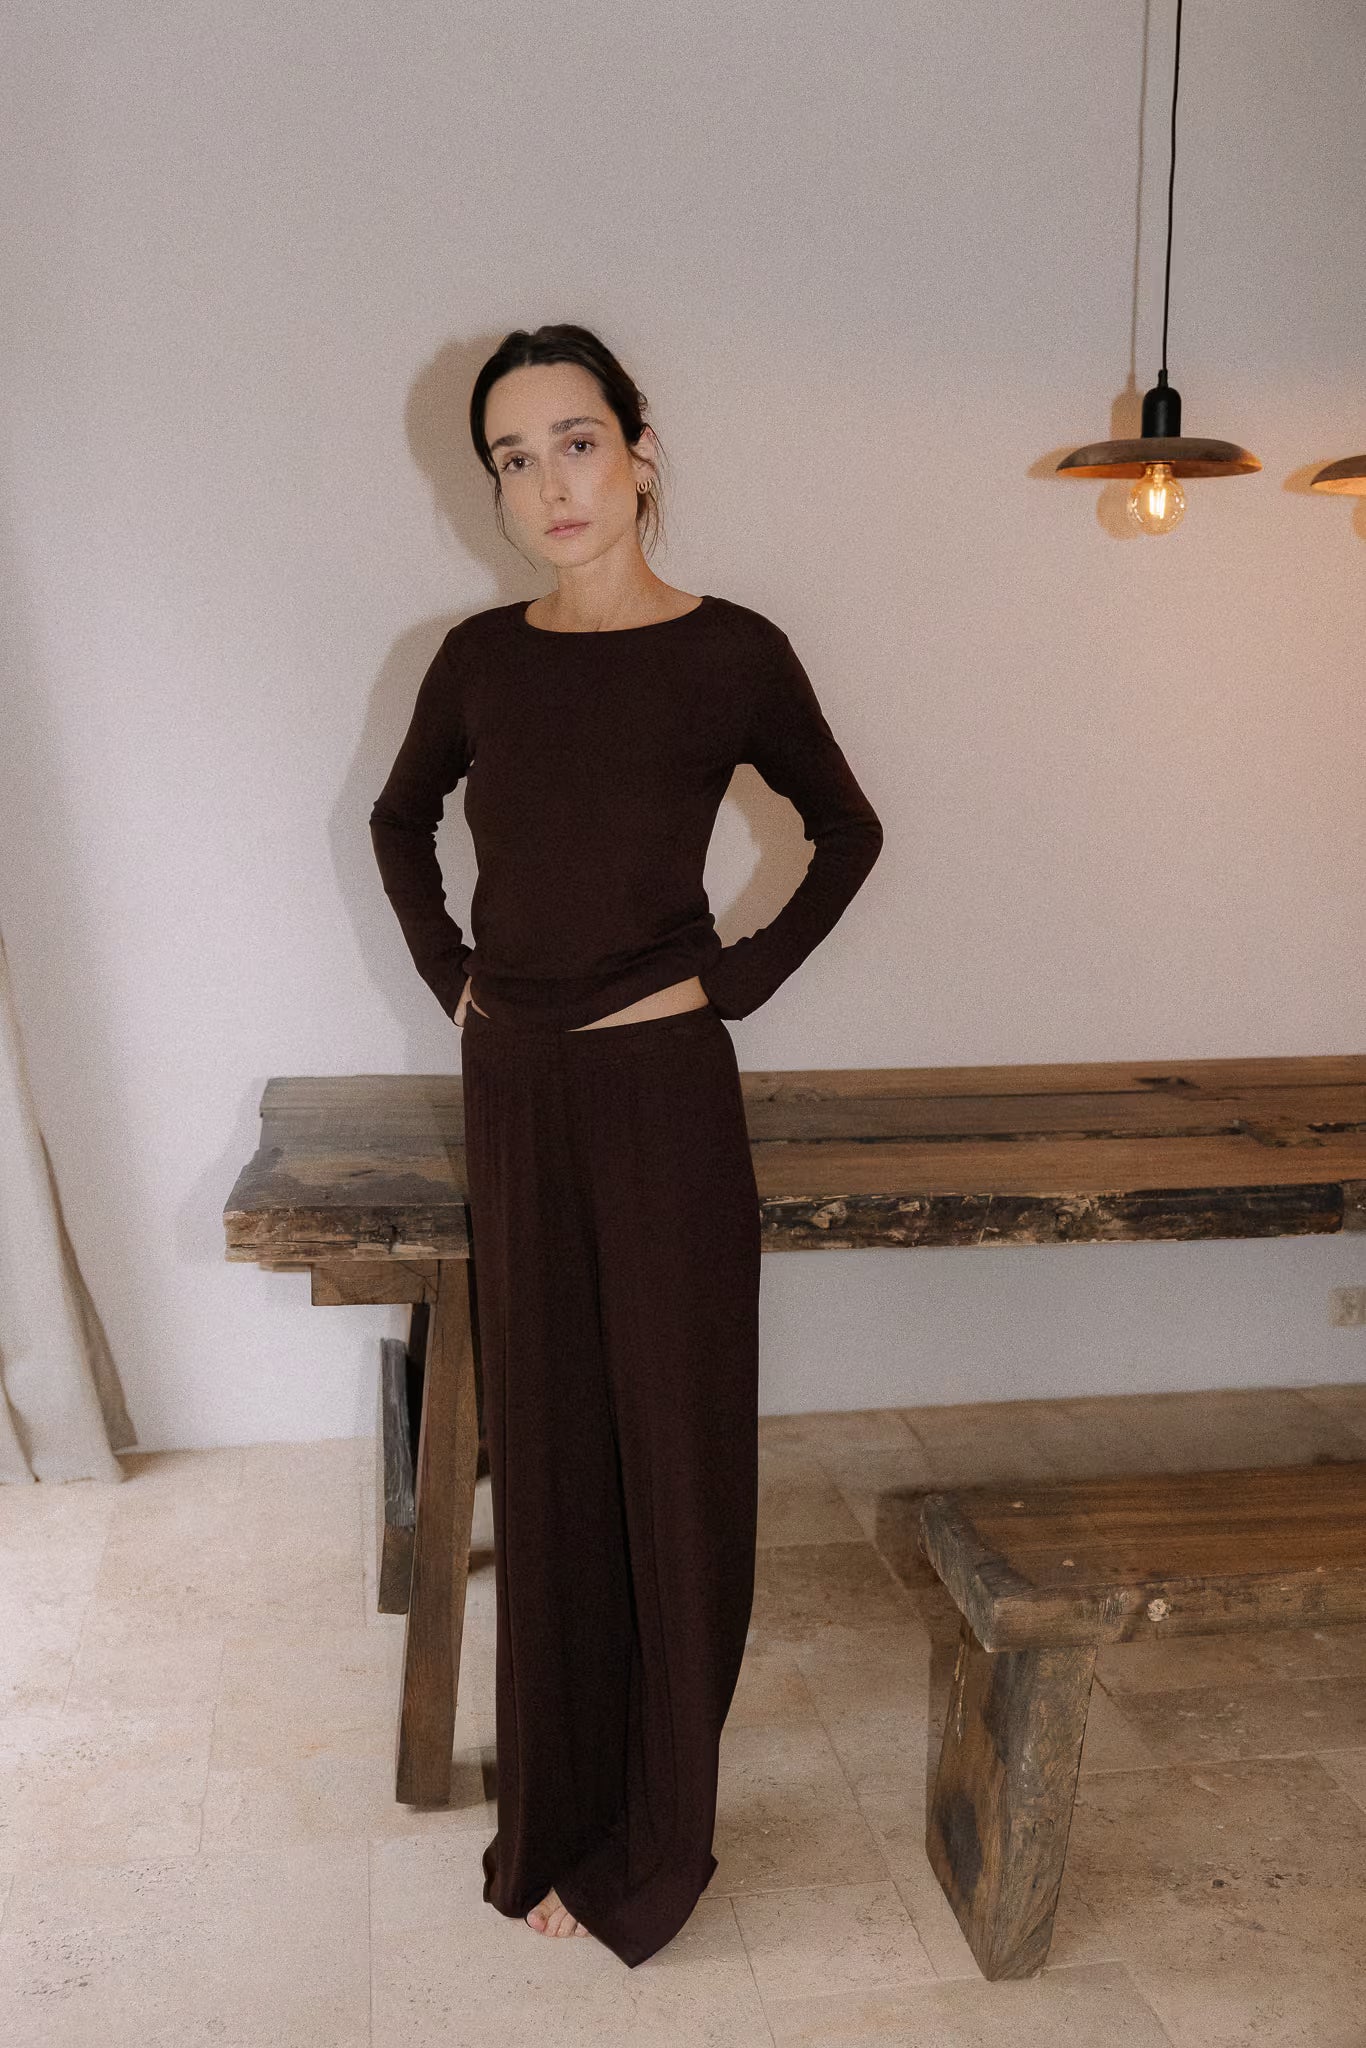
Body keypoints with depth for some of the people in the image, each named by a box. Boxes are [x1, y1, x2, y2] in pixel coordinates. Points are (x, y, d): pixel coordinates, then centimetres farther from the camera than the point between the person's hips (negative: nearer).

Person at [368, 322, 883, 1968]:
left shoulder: (730, 653, -7)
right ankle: (559, 1803, 31)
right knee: (543, 1443, 13)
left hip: (659, 1088, -4)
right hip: (512, 1087, 4)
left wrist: (738, 979, -4)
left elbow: (847, 833, 4)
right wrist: (446, 970, 7)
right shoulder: (480, 657, 3)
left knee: (669, 1447, 6)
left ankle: (654, 1841, 24)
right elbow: (399, 822, 19)